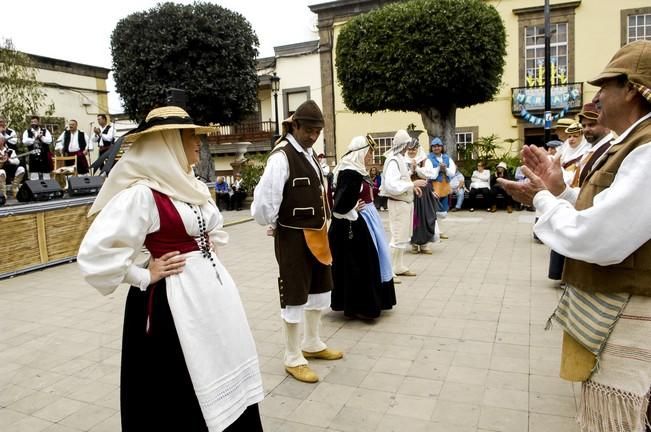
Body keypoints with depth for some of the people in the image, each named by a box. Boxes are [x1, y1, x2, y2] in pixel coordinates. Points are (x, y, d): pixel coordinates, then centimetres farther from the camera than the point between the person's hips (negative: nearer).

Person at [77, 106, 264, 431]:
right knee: (183, 395, 9)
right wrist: (145, 277, -14)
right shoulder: (141, 194, -18)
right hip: (173, 299, -8)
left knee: (224, 379, 19)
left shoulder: (191, 185, 8)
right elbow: (95, 254, -23)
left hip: (212, 288, 8)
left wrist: (207, 250, 11)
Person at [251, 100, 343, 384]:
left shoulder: (310, 154, 9)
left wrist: (323, 225, 12)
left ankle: (312, 344, 39)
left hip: (316, 233, 9)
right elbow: (264, 197, -26)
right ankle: (293, 359, 20)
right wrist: (272, 225, -10)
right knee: (295, 295, 3)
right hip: (293, 237, -9)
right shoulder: (282, 156, -19)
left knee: (319, 288, 20)